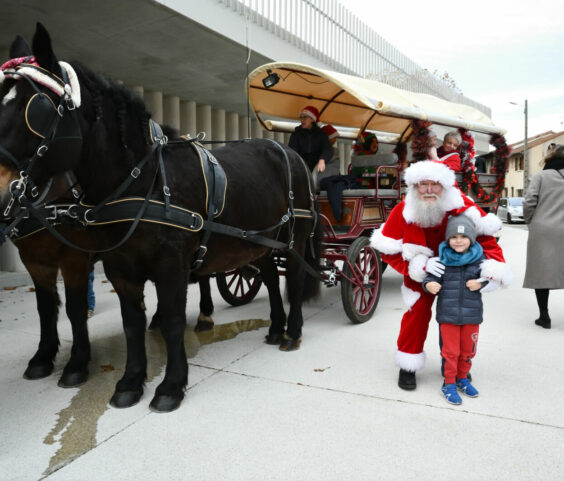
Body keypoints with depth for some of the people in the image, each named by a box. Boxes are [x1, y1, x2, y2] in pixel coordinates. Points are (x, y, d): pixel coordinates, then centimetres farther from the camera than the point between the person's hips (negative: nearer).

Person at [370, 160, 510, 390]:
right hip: (420, 273, -1)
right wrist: (421, 266, -34)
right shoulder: (402, 212, -24)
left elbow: (485, 235, -16)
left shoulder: (460, 205, -24)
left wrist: (494, 264, -33)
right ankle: (408, 367, 11)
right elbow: (388, 251, -22)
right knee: (417, 311, -8)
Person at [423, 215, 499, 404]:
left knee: (468, 350, 15)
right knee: (450, 350, 5)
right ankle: (449, 383, 22)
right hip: (447, 313, -2)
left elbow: (491, 278, 5)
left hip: (471, 313, 2)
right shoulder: (442, 259, -5)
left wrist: (481, 283, -15)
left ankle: (462, 378, 37)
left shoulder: (479, 258, -1)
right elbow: (432, 276, -3)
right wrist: (429, 284, -25)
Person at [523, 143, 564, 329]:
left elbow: (529, 203, -8)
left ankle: (544, 315, 7)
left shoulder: (540, 176, -1)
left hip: (542, 231, -2)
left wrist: (531, 222, 8)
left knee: (541, 271, 5)